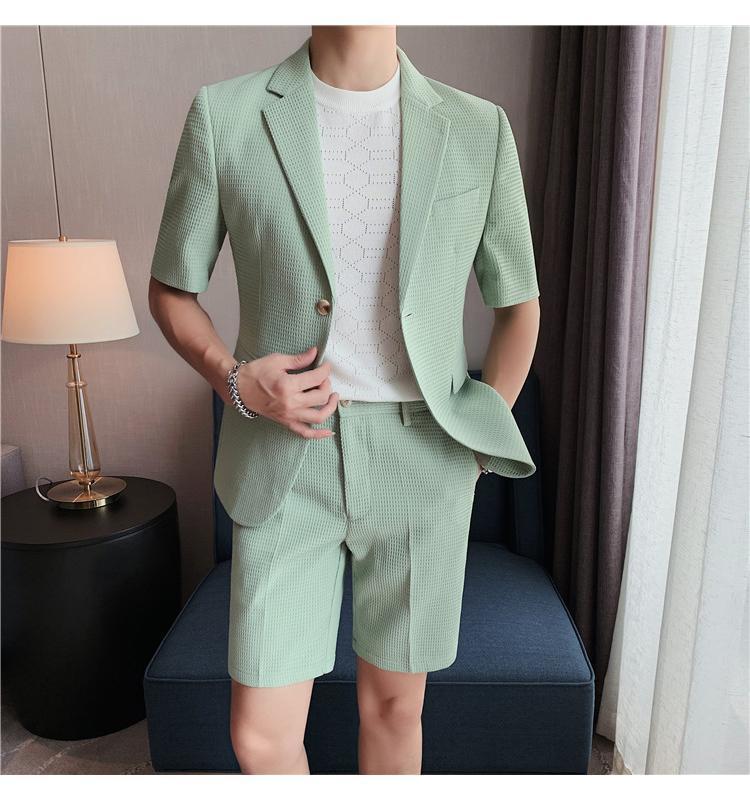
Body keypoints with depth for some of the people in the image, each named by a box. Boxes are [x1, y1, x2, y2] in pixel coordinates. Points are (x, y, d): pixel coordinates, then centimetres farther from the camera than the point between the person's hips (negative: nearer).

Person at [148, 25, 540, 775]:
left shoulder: (479, 130, 2)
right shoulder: (223, 115, -1)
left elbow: (518, 303, 11)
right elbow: (170, 287, 7)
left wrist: (477, 437, 8)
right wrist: (233, 380, -11)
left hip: (421, 461, 2)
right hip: (284, 465, 0)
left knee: (394, 703, 18)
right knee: (260, 736, 7)